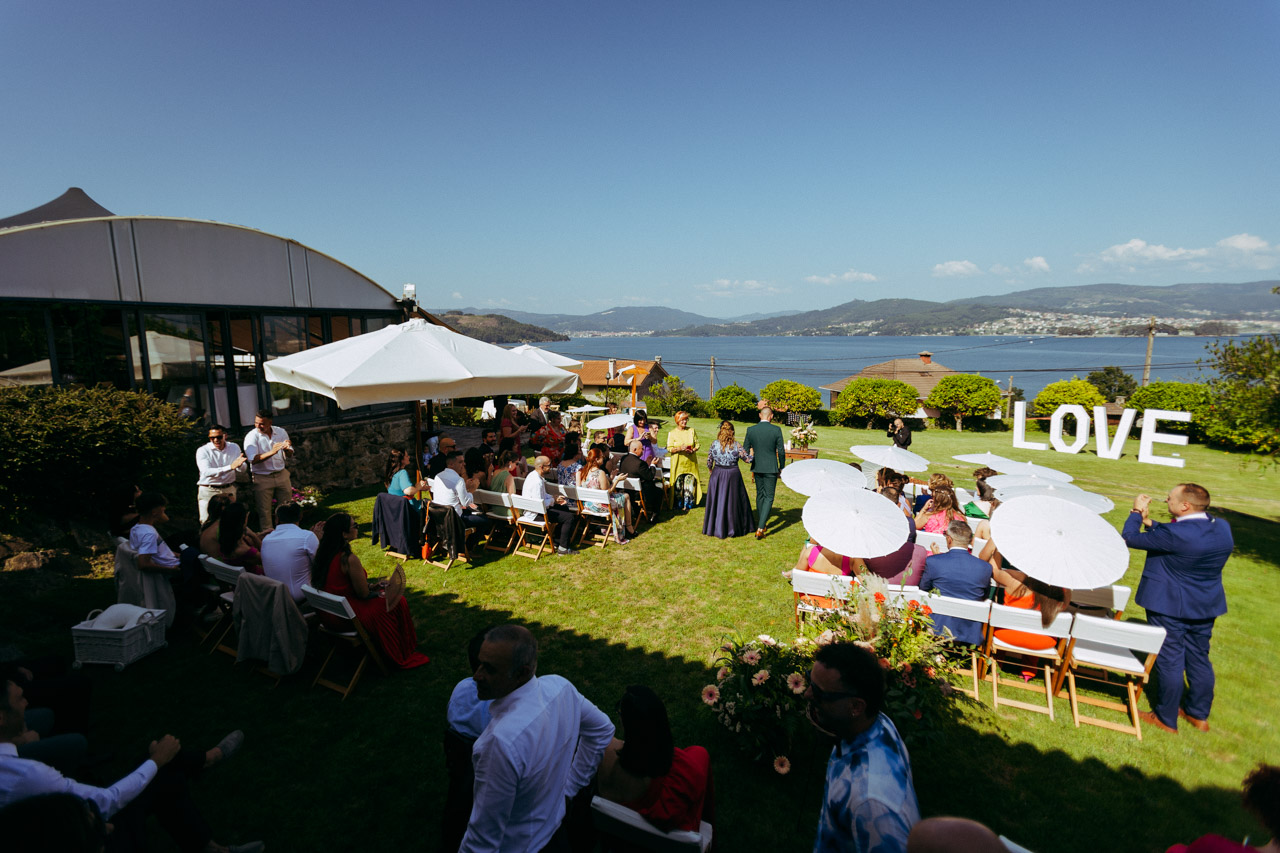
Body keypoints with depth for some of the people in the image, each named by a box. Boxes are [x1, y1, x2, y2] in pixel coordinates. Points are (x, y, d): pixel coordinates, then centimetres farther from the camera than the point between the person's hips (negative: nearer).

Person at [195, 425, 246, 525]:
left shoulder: (234, 447, 3)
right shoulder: (203, 450, -8)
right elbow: (206, 472, -23)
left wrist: (239, 464, -30)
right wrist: (230, 467, -33)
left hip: (229, 490, 3)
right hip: (208, 491, -3)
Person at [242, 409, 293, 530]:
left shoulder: (281, 432, 2)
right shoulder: (251, 436, -10)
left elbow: (289, 455, 7)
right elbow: (253, 460, -21)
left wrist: (287, 449, -16)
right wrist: (272, 452, -33)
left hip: (281, 474, 4)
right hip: (262, 478, -3)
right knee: (264, 512, 2)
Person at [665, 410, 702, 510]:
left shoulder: (691, 431, 8)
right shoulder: (672, 433, 0)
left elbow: (697, 444, 10)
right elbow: (669, 449, -4)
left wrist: (693, 450, -10)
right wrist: (680, 448, -20)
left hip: (690, 462, 2)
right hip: (678, 463, -2)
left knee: (690, 483, 2)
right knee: (678, 484, -1)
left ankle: (688, 504, 14)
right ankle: (679, 505, 11)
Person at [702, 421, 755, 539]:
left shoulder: (714, 444, -7)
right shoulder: (737, 446, -9)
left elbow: (709, 462, -1)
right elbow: (748, 459, -4)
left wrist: (711, 471, 18)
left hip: (717, 475, 1)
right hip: (733, 475, -1)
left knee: (716, 501, 11)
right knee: (733, 501, 11)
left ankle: (716, 528, 16)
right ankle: (732, 528, 19)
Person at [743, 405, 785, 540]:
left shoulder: (750, 430, -3)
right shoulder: (776, 430, -10)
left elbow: (745, 450, 2)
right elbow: (781, 451, -7)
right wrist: (781, 467, 7)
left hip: (757, 468, 3)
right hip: (771, 468, -3)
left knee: (760, 495, 19)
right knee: (769, 497, 2)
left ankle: (761, 523, 31)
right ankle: (760, 528, -9)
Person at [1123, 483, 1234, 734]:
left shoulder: (1175, 534, -27)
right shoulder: (1222, 527, -2)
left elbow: (1129, 538, -17)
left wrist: (1136, 512, -3)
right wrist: (1149, 521, 9)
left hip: (1169, 606, -7)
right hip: (1206, 606, 8)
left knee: (1169, 661, 5)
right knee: (1199, 659, 20)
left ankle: (1166, 719, 19)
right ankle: (1199, 714, 34)